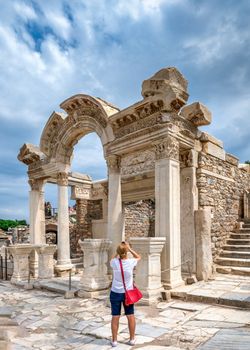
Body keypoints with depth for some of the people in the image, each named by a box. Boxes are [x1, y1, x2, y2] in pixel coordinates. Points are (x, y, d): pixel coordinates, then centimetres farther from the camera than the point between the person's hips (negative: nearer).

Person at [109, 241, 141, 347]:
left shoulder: (114, 263, -16)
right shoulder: (131, 262, -16)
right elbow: (138, 257, 7)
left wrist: (118, 252, 2)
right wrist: (130, 248, 1)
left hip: (115, 293, 0)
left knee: (115, 317, 10)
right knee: (130, 316, 15)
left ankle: (114, 340, 22)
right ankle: (132, 339, 27)